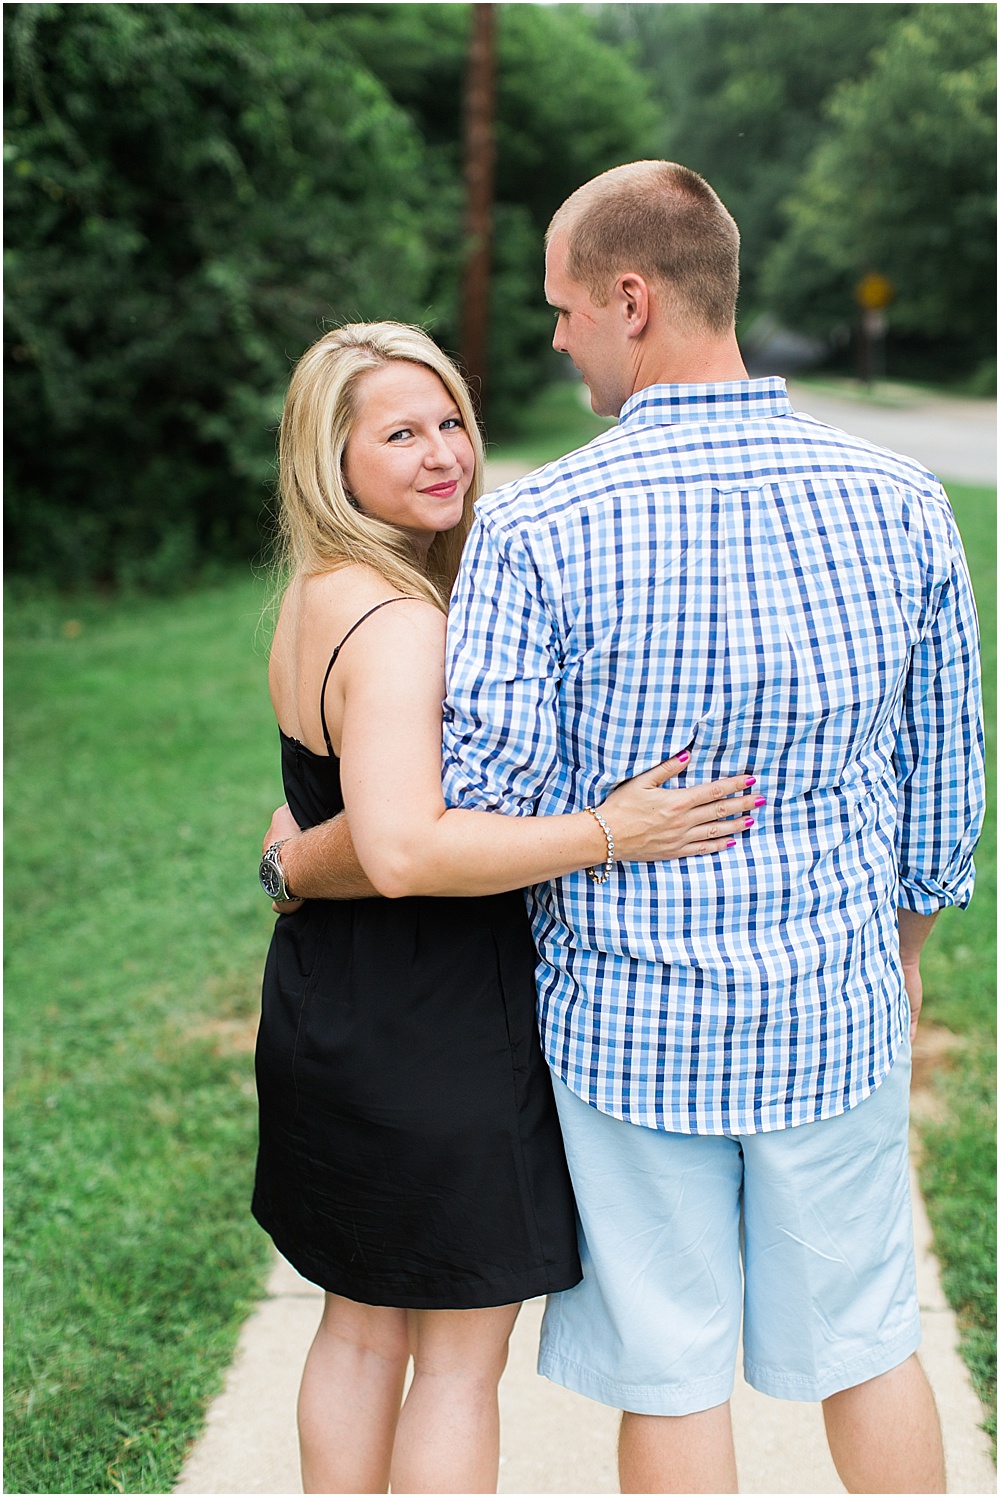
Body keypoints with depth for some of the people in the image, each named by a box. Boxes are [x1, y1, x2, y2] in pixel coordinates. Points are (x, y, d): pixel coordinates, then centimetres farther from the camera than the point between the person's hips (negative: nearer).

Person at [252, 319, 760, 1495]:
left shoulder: (315, 596, 8)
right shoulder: (398, 624, -23)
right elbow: (404, 850, -34)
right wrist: (607, 833, -29)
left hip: (327, 1012, 9)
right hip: (438, 1033, -9)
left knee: (360, 1329, 22)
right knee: (461, 1353, 8)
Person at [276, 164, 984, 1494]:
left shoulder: (536, 529, -18)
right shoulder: (900, 502, -6)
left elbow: (469, 817, -19)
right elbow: (944, 768, 4)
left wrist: (298, 860, 1)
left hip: (630, 1017, -3)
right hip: (838, 1012, 3)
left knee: (672, 1373, 14)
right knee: (865, 1343, 21)